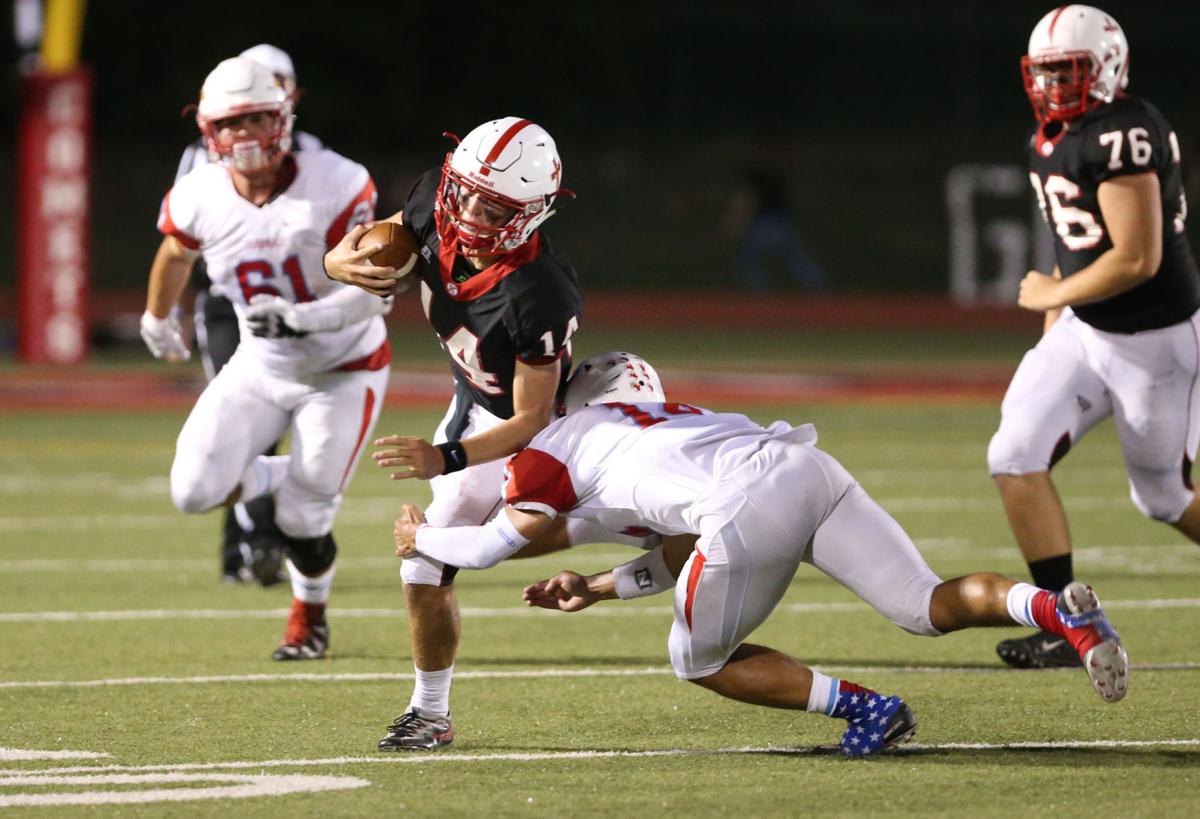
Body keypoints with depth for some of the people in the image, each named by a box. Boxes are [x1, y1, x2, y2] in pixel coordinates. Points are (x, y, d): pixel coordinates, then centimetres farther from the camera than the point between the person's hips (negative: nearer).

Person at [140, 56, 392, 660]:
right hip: (261, 368, 4)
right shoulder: (201, 198, -13)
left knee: (303, 520, -3)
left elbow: (377, 292, -27)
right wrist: (157, 321, 28)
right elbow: (177, 252, 12)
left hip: (343, 372, -4)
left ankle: (309, 616, 32)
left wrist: (297, 318, -41)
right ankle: (286, 479, 21)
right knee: (195, 491, -14)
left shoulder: (334, 186, -25)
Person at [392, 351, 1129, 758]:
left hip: (748, 513, -6)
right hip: (810, 470, 6)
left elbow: (497, 543, 20)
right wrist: (597, 589, 52)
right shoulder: (678, 418, 41)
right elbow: (684, 557, 45)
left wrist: (423, 537, 39)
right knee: (928, 606, 4)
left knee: (702, 662, 17)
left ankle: (861, 707, 1)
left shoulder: (560, 442, 22)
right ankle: (1053, 607, -23)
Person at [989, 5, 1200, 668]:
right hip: (1085, 331, 8)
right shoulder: (1050, 143, 6)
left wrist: (1054, 295, -14)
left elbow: (1137, 259, -26)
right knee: (1016, 456, -8)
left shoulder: (1122, 135, -23)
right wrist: (1053, 334, 18)